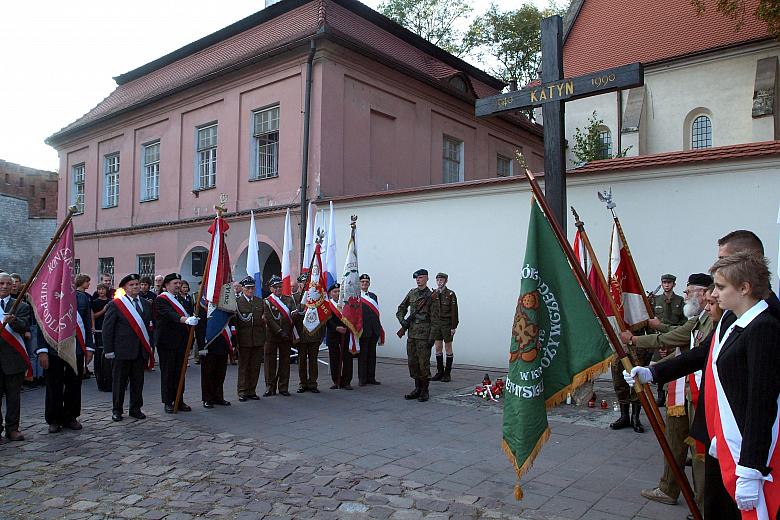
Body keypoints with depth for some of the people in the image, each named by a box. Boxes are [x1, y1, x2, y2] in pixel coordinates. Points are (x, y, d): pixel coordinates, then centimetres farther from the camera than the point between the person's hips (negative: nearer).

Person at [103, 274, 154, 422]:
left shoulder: (146, 304, 11)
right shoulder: (115, 304, -4)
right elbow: (107, 329, -5)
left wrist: (149, 347, 8)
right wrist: (109, 350, -9)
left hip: (141, 351, 4)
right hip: (122, 351, -4)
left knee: (138, 381, 10)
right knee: (119, 382, 6)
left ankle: (136, 409, 21)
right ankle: (117, 410, 19)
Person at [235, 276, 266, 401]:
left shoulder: (260, 302, 12)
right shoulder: (236, 302, -1)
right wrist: (234, 339, -9)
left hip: (258, 340, 4)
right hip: (243, 340, -4)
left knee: (255, 367, 8)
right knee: (243, 367, 4)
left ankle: (252, 391, 18)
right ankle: (242, 392, 14)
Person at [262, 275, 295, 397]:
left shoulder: (288, 299, 11)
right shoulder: (266, 301, -1)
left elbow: (293, 315, 7)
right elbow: (268, 319, -9)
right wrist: (279, 331, -15)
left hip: (286, 335, 3)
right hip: (272, 336, -3)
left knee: (285, 362, 6)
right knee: (270, 362, 2)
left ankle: (283, 388, 14)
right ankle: (270, 388, 11)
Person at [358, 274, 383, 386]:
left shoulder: (374, 296, 18)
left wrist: (379, 329, 14)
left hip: (374, 330, 6)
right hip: (363, 329, -5)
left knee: (372, 354, 9)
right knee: (362, 354, 1)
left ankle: (371, 377, 17)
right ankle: (362, 379, 7)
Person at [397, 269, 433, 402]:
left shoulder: (431, 296, -5)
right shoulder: (411, 293, 12)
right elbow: (401, 309, 21)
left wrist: (432, 337, -12)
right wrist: (402, 321, 2)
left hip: (424, 334, -6)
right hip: (411, 333, 6)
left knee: (423, 362, -3)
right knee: (412, 362, 10)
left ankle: (424, 391, 7)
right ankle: (417, 388, 21)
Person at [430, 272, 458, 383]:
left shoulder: (450, 294, -5)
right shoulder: (432, 294, 7)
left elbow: (454, 312, -8)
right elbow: (430, 310, 10)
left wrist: (453, 327, -12)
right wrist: (430, 324, 5)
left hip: (447, 325, -4)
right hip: (435, 324, 4)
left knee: (448, 348, 4)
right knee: (438, 348, 7)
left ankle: (447, 374, 10)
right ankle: (439, 372, 15)